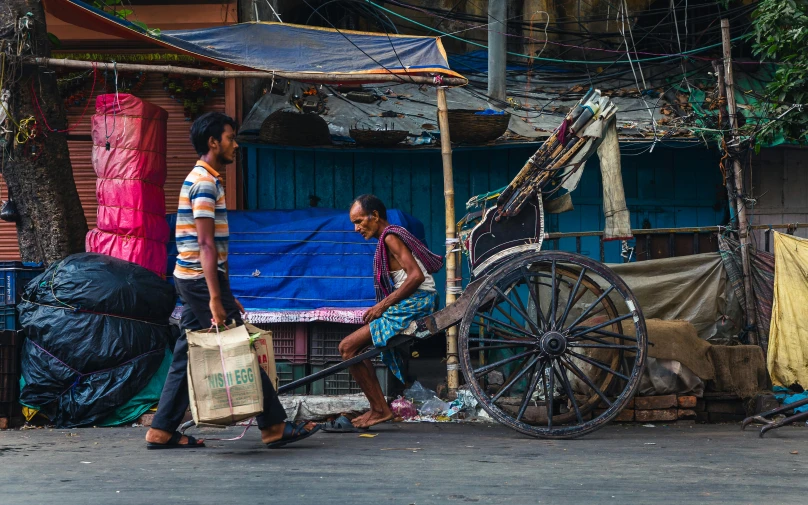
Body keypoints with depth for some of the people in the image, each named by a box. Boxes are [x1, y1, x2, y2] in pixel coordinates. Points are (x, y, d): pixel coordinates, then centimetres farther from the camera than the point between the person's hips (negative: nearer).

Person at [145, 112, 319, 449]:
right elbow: (206, 244, -21)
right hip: (202, 280, -10)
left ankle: (161, 432, 14)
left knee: (187, 355, 11)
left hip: (190, 279, 10)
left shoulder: (203, 179, 18)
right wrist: (214, 298, -24)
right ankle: (274, 427, 2)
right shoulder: (205, 182, -14)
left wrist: (225, 294, 22)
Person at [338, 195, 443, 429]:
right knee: (355, 347, 17)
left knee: (348, 347, -9)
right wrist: (384, 305, 13)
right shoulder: (395, 235, 19)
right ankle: (378, 408, 15)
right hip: (413, 304, 11)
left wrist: (383, 305, -16)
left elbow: (416, 276, -21)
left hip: (412, 305, -11)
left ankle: (380, 410, -4)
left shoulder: (390, 237, -11)